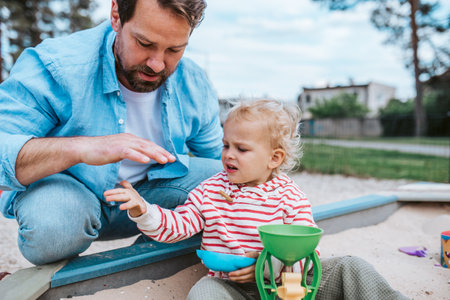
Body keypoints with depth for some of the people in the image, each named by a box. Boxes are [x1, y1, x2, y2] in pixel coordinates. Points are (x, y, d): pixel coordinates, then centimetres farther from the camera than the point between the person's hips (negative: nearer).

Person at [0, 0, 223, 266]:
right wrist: (78, 147, -49)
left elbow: (220, 159, 2)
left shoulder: (195, 85, -10)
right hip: (67, 189, -3)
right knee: (52, 223, -38)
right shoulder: (54, 68, -25)